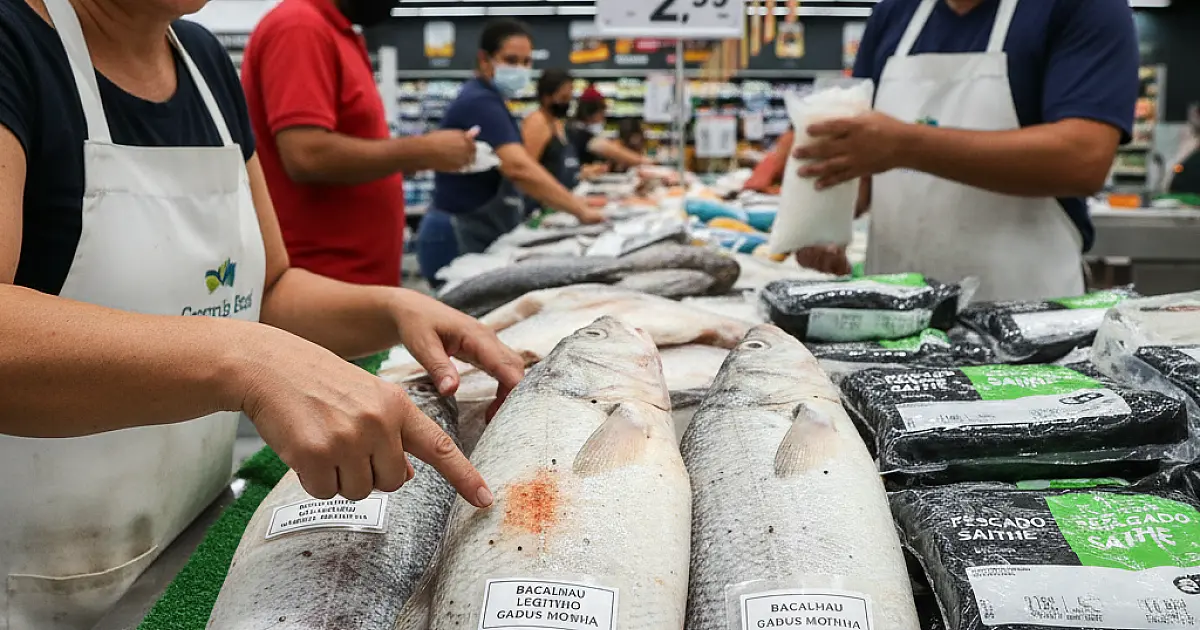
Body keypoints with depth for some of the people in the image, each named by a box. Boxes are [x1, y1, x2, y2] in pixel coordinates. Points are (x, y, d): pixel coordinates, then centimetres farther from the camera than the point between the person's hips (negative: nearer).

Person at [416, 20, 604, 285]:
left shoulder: (486, 100, 15)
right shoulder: (481, 103, -18)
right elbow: (519, 168, -33)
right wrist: (580, 209, -35)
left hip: (482, 237, 10)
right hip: (463, 240, -10)